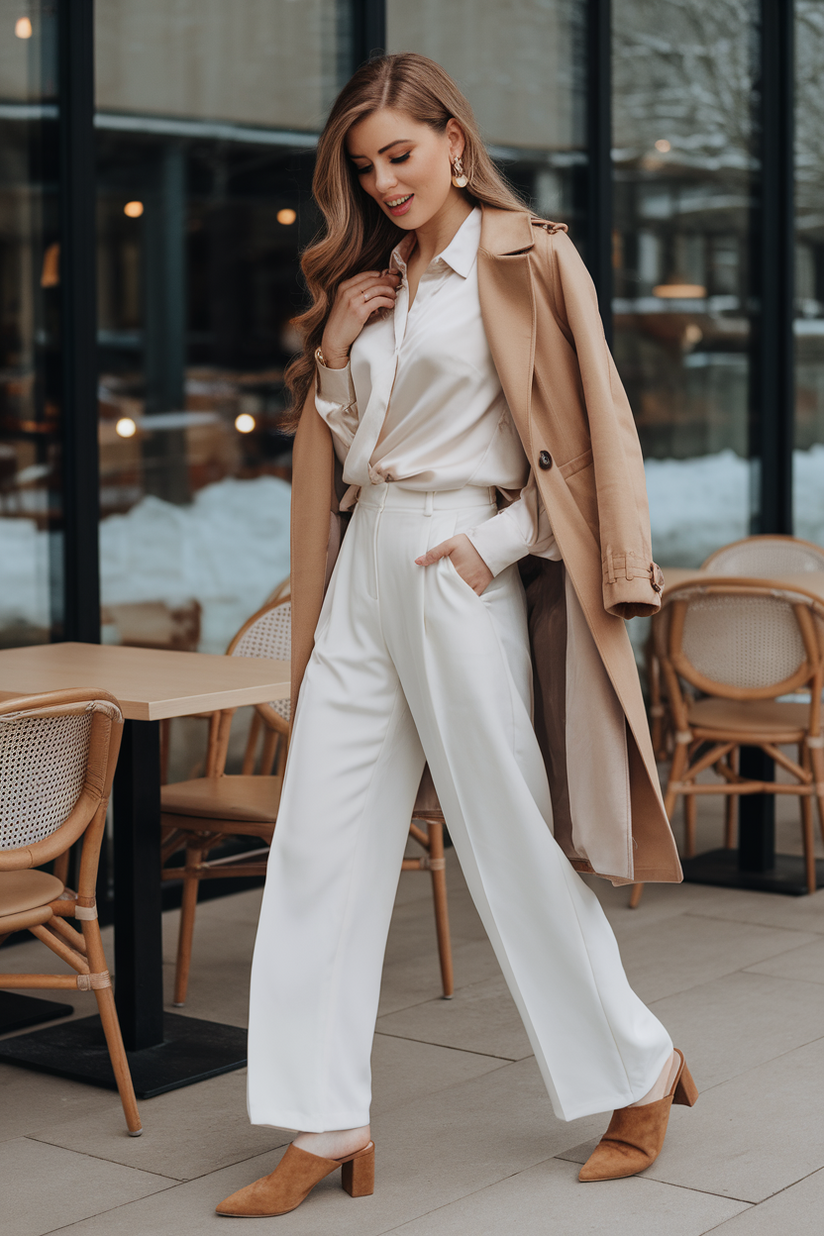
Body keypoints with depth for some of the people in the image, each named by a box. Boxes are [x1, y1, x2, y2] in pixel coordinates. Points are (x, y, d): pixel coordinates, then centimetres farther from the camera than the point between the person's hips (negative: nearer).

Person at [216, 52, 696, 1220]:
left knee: (515, 846, 0)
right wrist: (333, 356, 3)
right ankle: (328, 1128, 7)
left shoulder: (528, 259, -2)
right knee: (320, 848, 1)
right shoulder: (363, 282, 17)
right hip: (362, 569, 7)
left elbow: (593, 431, -5)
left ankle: (641, 1073, 20)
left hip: (460, 574, -6)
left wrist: (500, 539, -14)